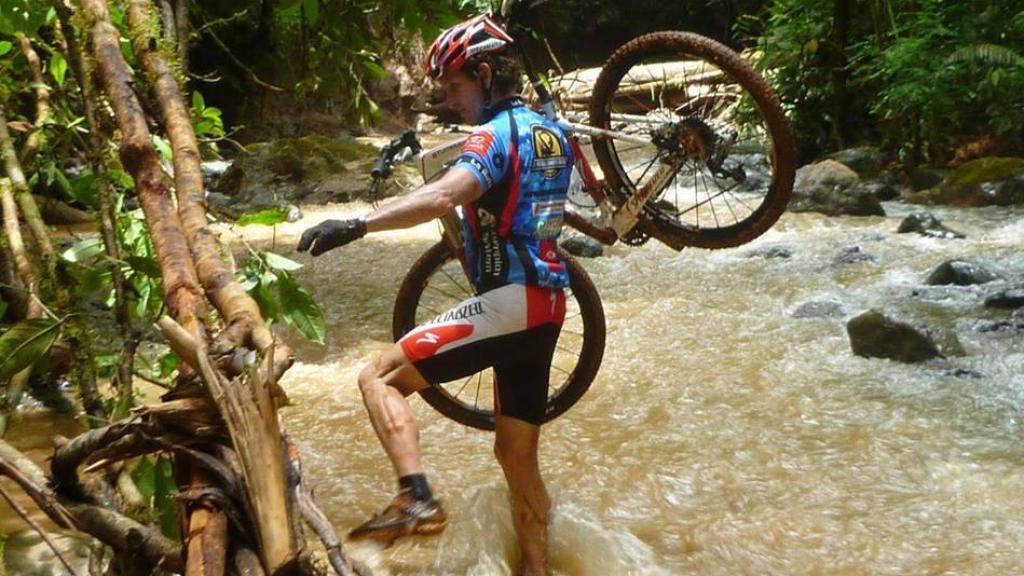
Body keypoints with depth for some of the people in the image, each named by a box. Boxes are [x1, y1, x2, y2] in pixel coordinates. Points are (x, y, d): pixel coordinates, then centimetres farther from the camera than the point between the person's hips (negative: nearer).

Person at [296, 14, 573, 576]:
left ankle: (416, 499, -21)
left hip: (509, 302, -9)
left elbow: (443, 196, -31)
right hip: (547, 308, 9)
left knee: (380, 376, -7)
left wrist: (357, 225, -38)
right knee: (517, 456, 16)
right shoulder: (550, 133, 16)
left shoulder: (496, 134, -11)